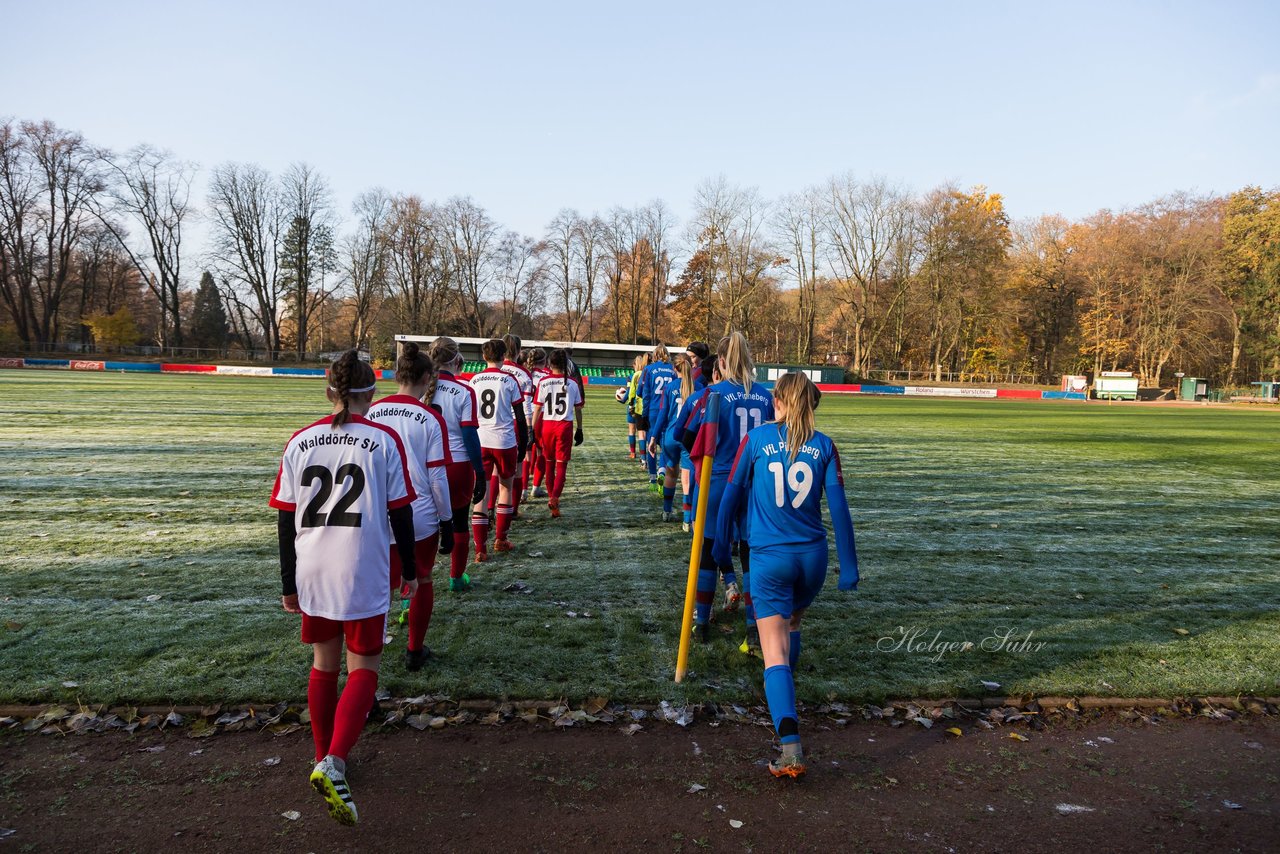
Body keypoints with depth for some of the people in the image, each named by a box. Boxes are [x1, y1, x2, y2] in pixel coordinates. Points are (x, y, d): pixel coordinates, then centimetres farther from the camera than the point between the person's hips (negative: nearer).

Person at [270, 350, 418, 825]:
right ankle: (332, 765, -11)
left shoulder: (300, 442, 2)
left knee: (324, 665, 20)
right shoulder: (383, 440, -7)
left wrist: (289, 584, 13)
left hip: (311, 575, 4)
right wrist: (409, 570, 8)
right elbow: (400, 512, -4)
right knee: (362, 671, 6)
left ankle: (325, 759, 31)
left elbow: (286, 519, 5)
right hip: (363, 575, -4)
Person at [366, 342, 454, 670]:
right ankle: (415, 651, 30)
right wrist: (447, 522, 1)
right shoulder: (431, 419, -11)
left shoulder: (372, 412, -1)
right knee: (423, 582, 18)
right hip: (421, 518, -2)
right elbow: (437, 477, -10)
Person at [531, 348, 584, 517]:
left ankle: (551, 497, 29)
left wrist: (533, 429, 1)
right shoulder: (572, 384, 0)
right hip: (565, 426, -1)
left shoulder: (544, 382, -3)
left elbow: (537, 408, -4)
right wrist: (579, 430, 13)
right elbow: (578, 409, 4)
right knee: (561, 465, 3)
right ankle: (554, 498, -16)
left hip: (547, 425, 1)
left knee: (549, 463, 17)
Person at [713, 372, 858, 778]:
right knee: (792, 622, 30)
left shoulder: (757, 438, -2)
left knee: (775, 654, -4)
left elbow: (733, 495, 1)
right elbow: (839, 508, -2)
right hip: (812, 556, 3)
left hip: (769, 557, -3)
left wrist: (721, 547, 13)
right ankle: (785, 695, 46)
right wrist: (849, 566, 3)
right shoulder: (824, 445, 2)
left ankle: (791, 747, -17)